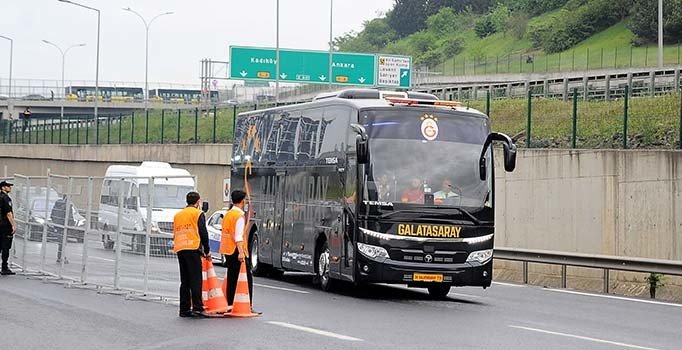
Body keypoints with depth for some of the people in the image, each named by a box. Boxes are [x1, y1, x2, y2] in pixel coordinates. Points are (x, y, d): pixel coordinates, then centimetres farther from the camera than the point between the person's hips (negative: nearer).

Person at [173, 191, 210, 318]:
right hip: (193, 249, -6)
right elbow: (203, 233, -5)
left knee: (185, 281, 9)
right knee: (196, 280, -8)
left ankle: (184, 309, 7)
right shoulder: (198, 214, 0)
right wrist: (207, 251, 2)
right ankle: (197, 308, -14)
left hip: (179, 250, 6)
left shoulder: (178, 215, 21)